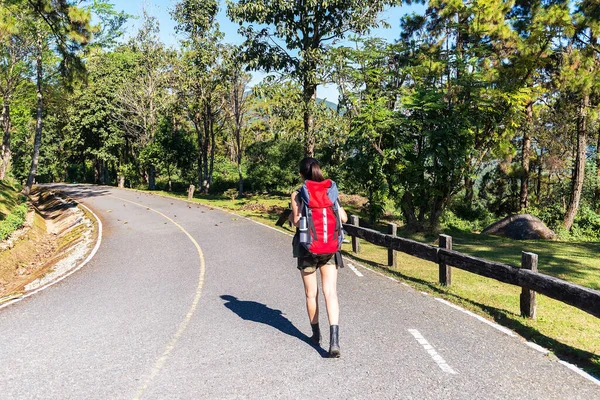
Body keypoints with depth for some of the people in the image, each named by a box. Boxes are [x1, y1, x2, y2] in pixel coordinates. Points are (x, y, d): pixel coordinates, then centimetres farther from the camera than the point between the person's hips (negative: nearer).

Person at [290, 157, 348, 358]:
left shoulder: (298, 194, -6)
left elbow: (296, 220, -18)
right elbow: (343, 218, 1)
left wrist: (291, 217, 5)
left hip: (307, 249, -2)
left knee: (311, 293, 14)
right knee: (330, 293, -1)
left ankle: (316, 333, 30)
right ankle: (334, 340, -14)